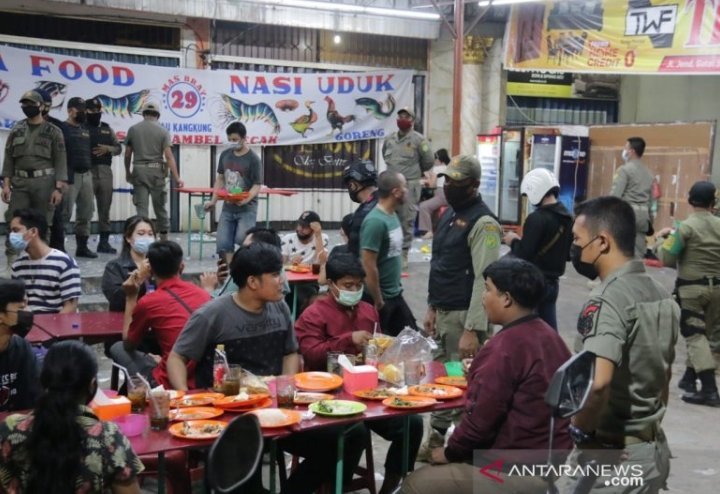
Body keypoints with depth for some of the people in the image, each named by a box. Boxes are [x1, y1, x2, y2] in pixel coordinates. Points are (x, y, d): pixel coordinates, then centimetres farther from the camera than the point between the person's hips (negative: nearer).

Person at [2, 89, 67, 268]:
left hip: (44, 182, -2)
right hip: (20, 182, 3)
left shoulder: (53, 132, 3)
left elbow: (60, 161, -2)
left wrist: (59, 188, -10)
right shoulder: (16, 131, 12)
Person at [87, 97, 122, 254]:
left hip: (105, 172, 5)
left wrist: (107, 149, -4)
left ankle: (104, 241, 15)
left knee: (105, 208, 7)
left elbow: (118, 148, 15)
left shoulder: (107, 129, 17)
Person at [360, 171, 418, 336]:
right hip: (382, 298, -8)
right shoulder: (375, 221, -22)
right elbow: (369, 267, -23)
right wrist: (378, 301, -17)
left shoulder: (393, 215, 5)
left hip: (395, 295, 8)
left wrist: (396, 284, 14)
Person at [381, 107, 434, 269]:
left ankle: (403, 254, 5)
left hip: (410, 185, -5)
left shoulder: (418, 139, -6)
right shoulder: (389, 139, 9)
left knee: (407, 221, -2)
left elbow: (428, 161, -1)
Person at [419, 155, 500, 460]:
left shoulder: (482, 222, -15)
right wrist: (432, 307, 17)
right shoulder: (449, 214, 14)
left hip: (463, 316, -9)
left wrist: (472, 330, -23)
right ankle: (438, 439, 28)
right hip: (442, 312, 9)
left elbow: (484, 280, -20)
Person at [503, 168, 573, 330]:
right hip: (552, 283, 8)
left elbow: (523, 254, -20)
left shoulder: (537, 218, -19)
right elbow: (568, 254, 15)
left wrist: (513, 241, -3)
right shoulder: (567, 218, 7)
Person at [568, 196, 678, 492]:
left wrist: (580, 429, -19)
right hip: (654, 449, 8)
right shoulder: (660, 295, 7)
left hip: (616, 456, -8)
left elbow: (598, 382, -35)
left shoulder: (607, 299, -21)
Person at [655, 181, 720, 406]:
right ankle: (689, 378, 28)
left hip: (691, 288, -5)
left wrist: (660, 242, 7)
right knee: (700, 332, 19)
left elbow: (667, 259, -13)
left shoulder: (686, 227, -12)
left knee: (695, 336, -4)